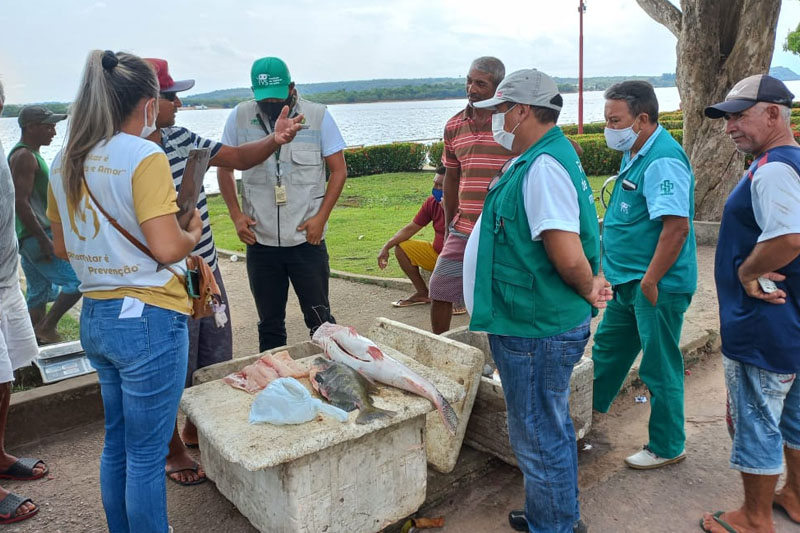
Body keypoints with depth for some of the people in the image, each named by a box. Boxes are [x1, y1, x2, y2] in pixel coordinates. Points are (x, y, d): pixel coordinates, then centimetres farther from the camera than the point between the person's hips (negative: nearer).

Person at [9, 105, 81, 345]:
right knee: (79, 280, -9)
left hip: (31, 238, 10)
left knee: (38, 294, 13)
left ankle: (38, 343, 20)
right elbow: (21, 203, -21)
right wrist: (45, 241, -23)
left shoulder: (28, 155, 17)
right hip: (36, 237, -10)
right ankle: (47, 327, -2)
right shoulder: (25, 157, -14)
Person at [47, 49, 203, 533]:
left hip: (95, 319, 8)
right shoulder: (145, 157, -17)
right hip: (148, 320, -8)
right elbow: (167, 247, -22)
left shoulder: (65, 163, 7)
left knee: (117, 446, 23)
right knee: (146, 456, 7)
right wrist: (193, 233, -2)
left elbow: (63, 246, 14)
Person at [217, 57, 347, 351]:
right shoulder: (240, 117, 1)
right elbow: (224, 168, 11)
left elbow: (338, 170, 0)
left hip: (307, 238, -2)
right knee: (269, 325, 13)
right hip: (260, 241, 2)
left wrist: (321, 217, -9)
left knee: (320, 318, 6)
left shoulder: (317, 116, -3)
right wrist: (236, 215, 0)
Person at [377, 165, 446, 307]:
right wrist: (386, 246, -7)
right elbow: (411, 228, 1)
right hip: (436, 253, 7)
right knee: (401, 248, -3)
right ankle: (422, 293, 8)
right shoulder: (432, 202, -3)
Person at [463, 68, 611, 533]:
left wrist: (588, 290, -10)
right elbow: (580, 234, 20)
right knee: (552, 429, 24)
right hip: (548, 324, 11)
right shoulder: (547, 158, 12)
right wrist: (594, 279, 10)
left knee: (540, 439, 6)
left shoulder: (543, 168, -22)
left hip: (536, 333, -11)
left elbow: (568, 255, -28)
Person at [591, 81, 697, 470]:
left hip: (656, 285, -10)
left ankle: (667, 448, 22)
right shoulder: (635, 155, 11)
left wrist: (650, 281, -24)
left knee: (660, 367, 4)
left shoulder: (663, 161, -21)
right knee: (608, 348, 21)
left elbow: (676, 227, -27)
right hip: (628, 280, 10)